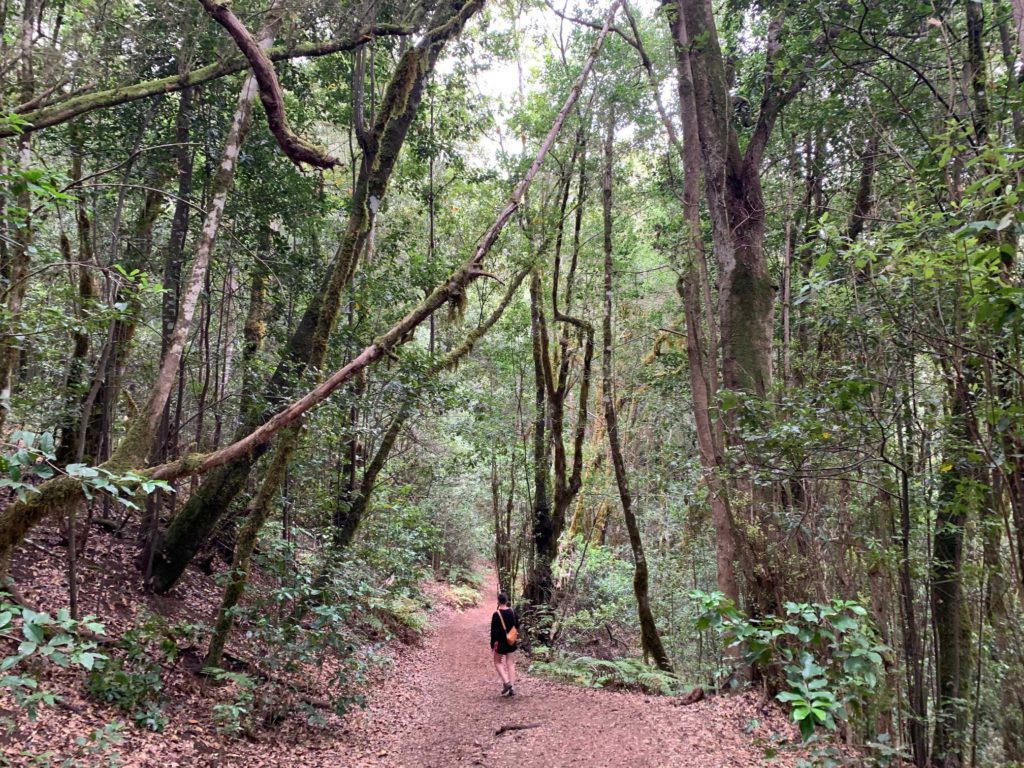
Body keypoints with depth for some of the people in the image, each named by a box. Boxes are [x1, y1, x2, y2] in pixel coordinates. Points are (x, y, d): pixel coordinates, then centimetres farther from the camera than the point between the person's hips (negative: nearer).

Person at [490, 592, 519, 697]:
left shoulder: (496, 614, -18)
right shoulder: (513, 612, -3)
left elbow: (493, 631, -14)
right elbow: (517, 626, 8)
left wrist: (493, 644, -7)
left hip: (500, 642, -4)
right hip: (511, 642, 5)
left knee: (498, 662, 13)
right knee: (510, 663, 11)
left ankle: (506, 682, -4)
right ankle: (512, 687, 7)